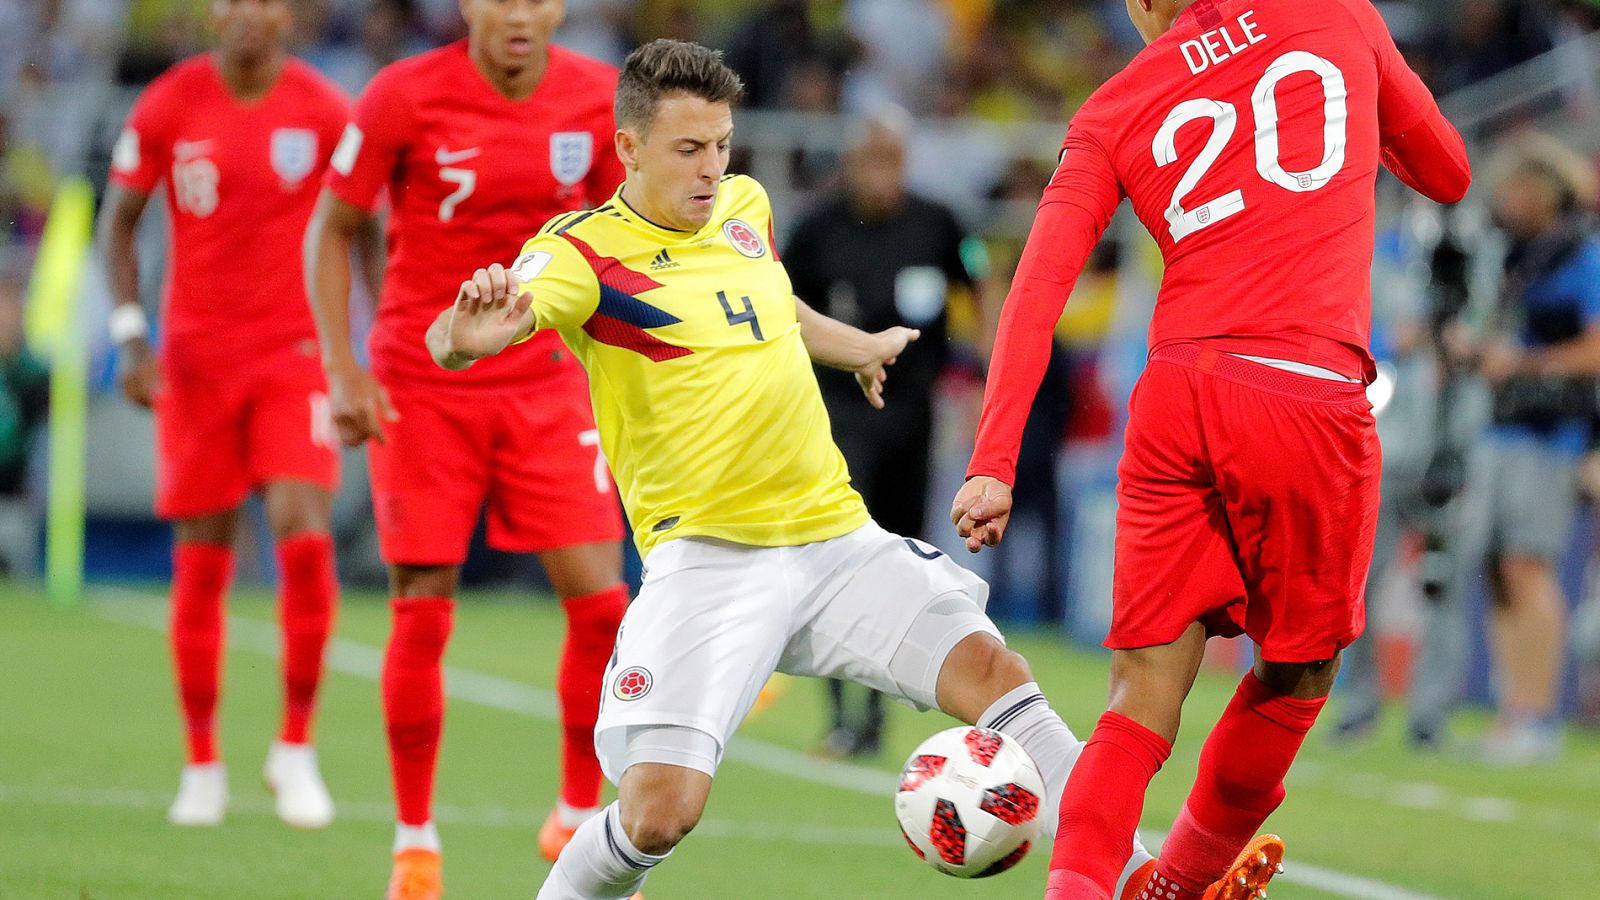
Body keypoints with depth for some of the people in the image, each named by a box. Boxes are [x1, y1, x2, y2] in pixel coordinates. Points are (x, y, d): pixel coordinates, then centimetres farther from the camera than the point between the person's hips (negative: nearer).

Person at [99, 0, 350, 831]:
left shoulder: (326, 112, -3)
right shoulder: (168, 107, -3)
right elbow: (118, 220, 7)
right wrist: (130, 338, -3)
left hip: (295, 355, -1)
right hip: (196, 358, 1)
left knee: (304, 537, -17)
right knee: (200, 563, 2)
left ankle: (296, 749, -1)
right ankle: (202, 764, 16)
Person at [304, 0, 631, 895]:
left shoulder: (599, 98, -2)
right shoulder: (405, 97, -11)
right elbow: (333, 229, -2)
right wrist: (341, 369, -9)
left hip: (548, 383, 2)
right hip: (422, 387, -2)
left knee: (601, 601, -7)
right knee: (423, 618, -4)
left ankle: (581, 820, 13)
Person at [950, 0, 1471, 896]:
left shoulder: (1114, 110, 12)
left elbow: (1039, 283, 2)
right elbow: (1447, 173, 24)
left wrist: (993, 463, -1)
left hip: (1178, 397, 2)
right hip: (1308, 400, -2)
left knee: (1144, 697, 4)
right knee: (1294, 676, 19)